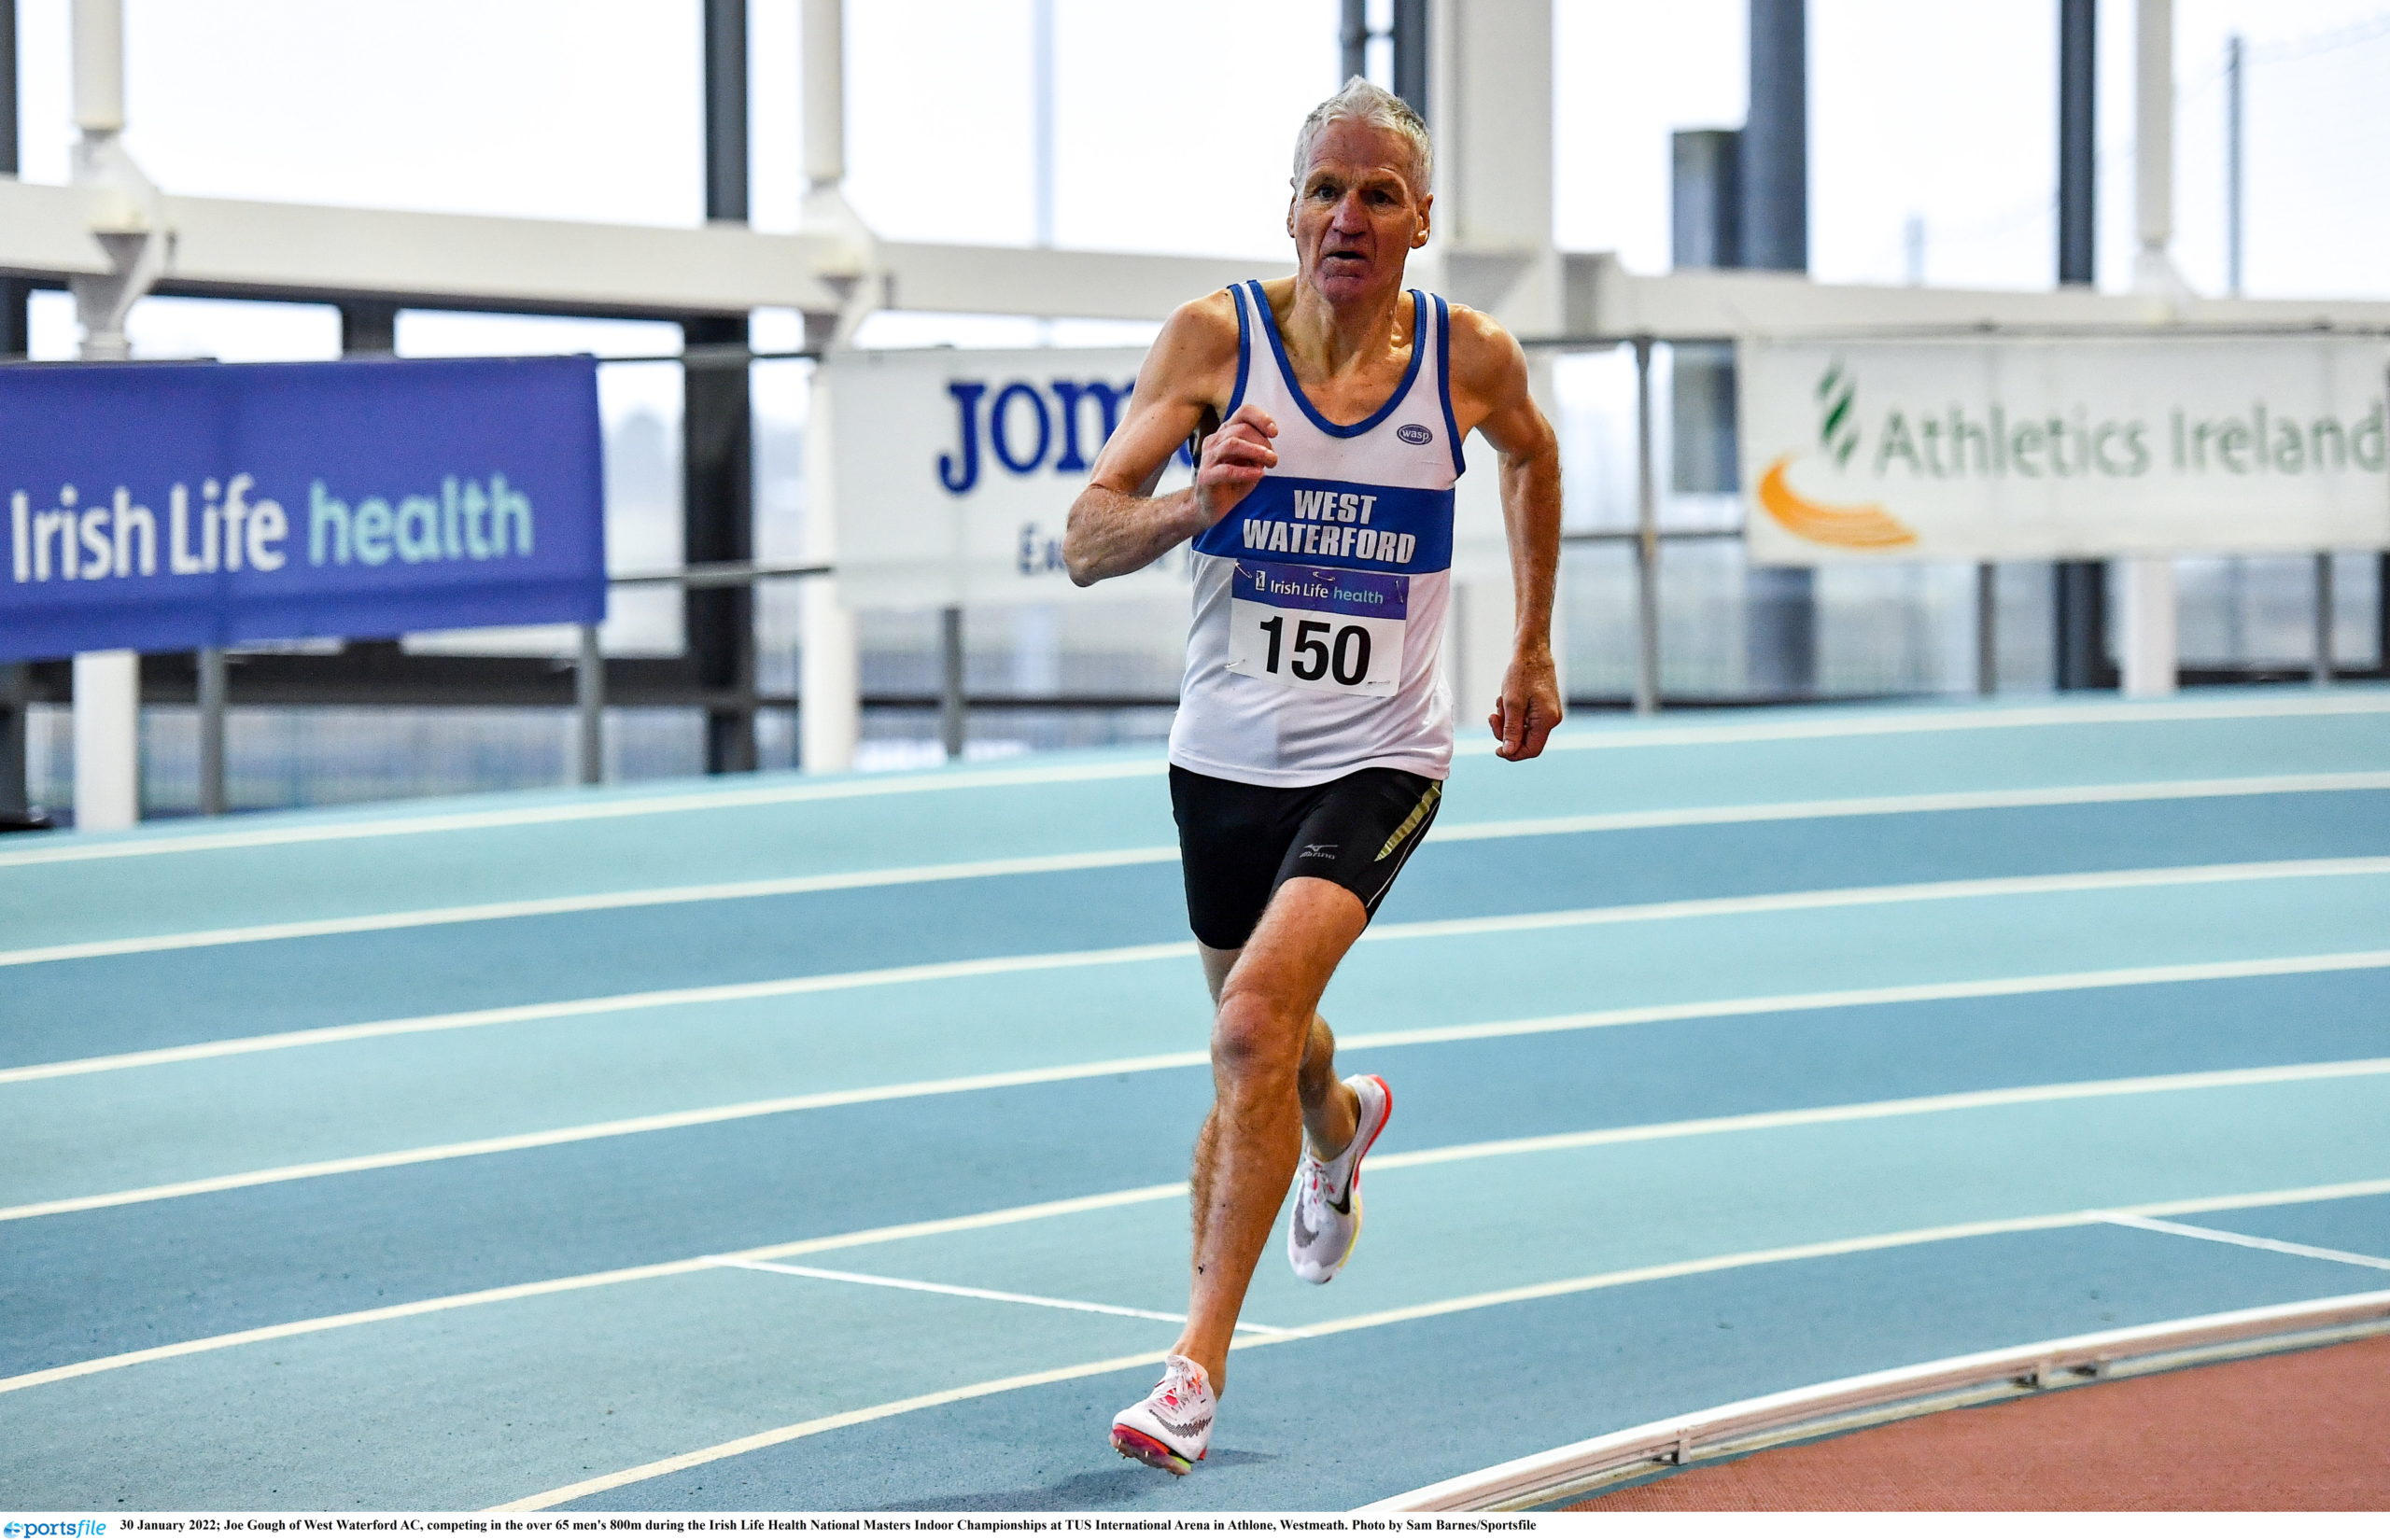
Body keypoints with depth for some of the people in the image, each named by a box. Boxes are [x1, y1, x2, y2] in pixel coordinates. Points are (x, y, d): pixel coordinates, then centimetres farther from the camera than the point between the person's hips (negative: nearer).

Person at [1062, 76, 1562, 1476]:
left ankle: (1200, 1362, -18)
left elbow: (1533, 456, 20)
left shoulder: (1472, 359, -5)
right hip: (1226, 755, 2)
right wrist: (1202, 500, -31)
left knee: (1256, 1019, -23)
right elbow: (1086, 545, -12)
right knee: (1263, 1037, 22)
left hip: (1377, 759, -2)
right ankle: (1340, 1128, 61)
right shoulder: (1215, 338, -8)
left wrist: (1536, 650, 22)